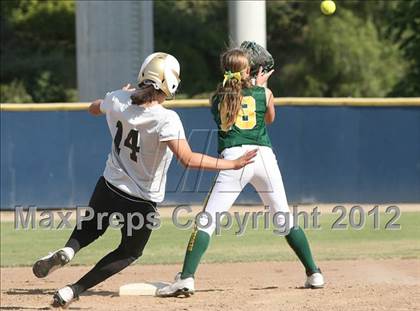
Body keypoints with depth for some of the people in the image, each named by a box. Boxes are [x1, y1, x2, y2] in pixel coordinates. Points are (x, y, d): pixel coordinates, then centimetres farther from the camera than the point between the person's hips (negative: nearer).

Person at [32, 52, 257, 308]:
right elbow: (188, 159, -35)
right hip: (142, 202, -4)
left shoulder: (118, 100, -9)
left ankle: (68, 250, -5)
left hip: (108, 188, 4)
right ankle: (73, 291, 7)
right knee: (129, 252, 20)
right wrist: (232, 165, -30)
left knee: (90, 228, 31)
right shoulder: (166, 119, -25)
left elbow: (93, 109, 16)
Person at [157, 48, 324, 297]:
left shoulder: (217, 99, 13)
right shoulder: (264, 93, 12)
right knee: (286, 219, 16)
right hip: (264, 155, 2)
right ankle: (314, 274, 18)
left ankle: (186, 278, -20)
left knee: (206, 220, -5)